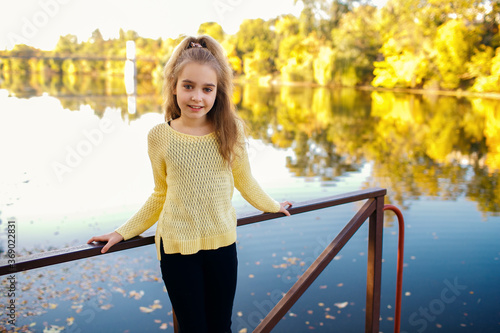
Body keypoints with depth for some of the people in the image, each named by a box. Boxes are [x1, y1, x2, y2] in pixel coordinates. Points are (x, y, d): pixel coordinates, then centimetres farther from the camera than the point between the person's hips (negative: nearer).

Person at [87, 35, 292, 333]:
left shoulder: (230, 131, -5)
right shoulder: (159, 137, -6)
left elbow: (245, 181, 12)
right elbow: (160, 196, 7)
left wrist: (273, 206, 25)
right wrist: (123, 233, 7)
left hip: (222, 244, 1)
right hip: (177, 247, -1)